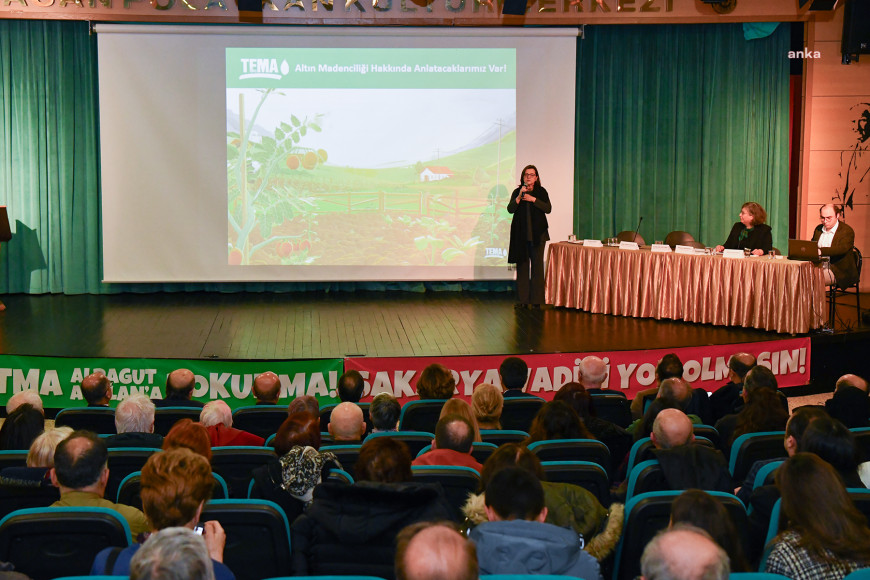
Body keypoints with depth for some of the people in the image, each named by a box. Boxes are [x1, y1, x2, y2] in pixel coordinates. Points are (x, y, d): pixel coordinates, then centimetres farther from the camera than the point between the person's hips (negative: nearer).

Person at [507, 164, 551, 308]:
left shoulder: (541, 192, 6)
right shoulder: (517, 192, 8)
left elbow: (548, 208, -6)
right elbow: (510, 209, -4)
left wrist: (533, 199, -13)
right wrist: (519, 196, -16)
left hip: (537, 233, -1)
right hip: (521, 234, 1)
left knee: (537, 265, -4)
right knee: (522, 265, 2)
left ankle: (536, 300, -1)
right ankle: (523, 299, 8)